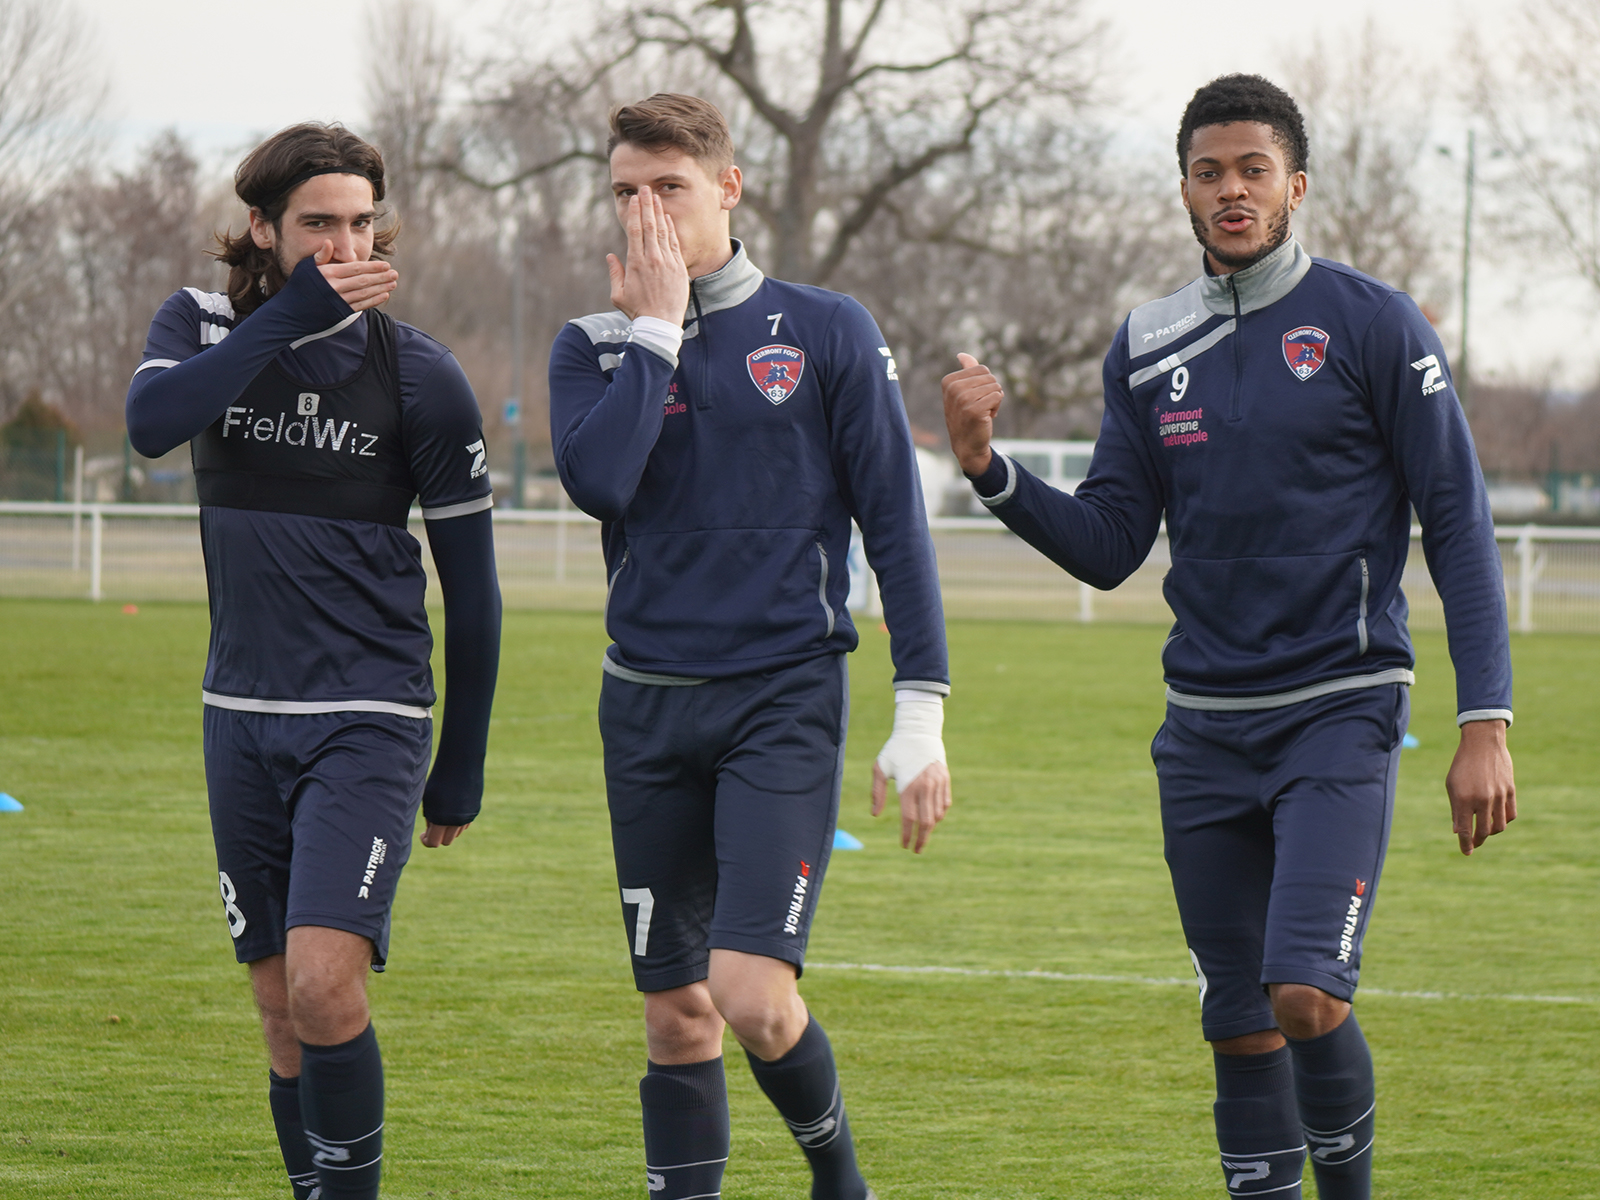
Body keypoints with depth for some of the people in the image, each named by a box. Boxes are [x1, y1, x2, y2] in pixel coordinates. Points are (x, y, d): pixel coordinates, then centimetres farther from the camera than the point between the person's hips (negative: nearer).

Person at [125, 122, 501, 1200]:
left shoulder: (419, 375, -4)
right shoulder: (205, 326, 4)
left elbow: (471, 586, 2)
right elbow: (150, 421, -20)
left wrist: (460, 776, 3)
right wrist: (295, 313, -25)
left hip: (370, 719, -4)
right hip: (243, 716, 4)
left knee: (324, 984, -19)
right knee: (283, 1013, 7)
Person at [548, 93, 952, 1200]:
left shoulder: (826, 333, 2)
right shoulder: (596, 347, 9)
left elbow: (896, 522, 0)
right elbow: (596, 479, -12)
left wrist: (922, 712, -5)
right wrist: (655, 327, -7)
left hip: (785, 700, -3)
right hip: (648, 701, 3)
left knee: (752, 998, -15)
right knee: (676, 1016, 6)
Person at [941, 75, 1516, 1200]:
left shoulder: (1373, 324, -4)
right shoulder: (1149, 347, 9)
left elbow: (1459, 525, -4)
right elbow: (1108, 548, 10)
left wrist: (1486, 725, -10)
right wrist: (990, 469, -7)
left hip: (1341, 708, -5)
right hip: (1206, 727, 5)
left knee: (1307, 993, -18)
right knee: (1239, 1025, 6)